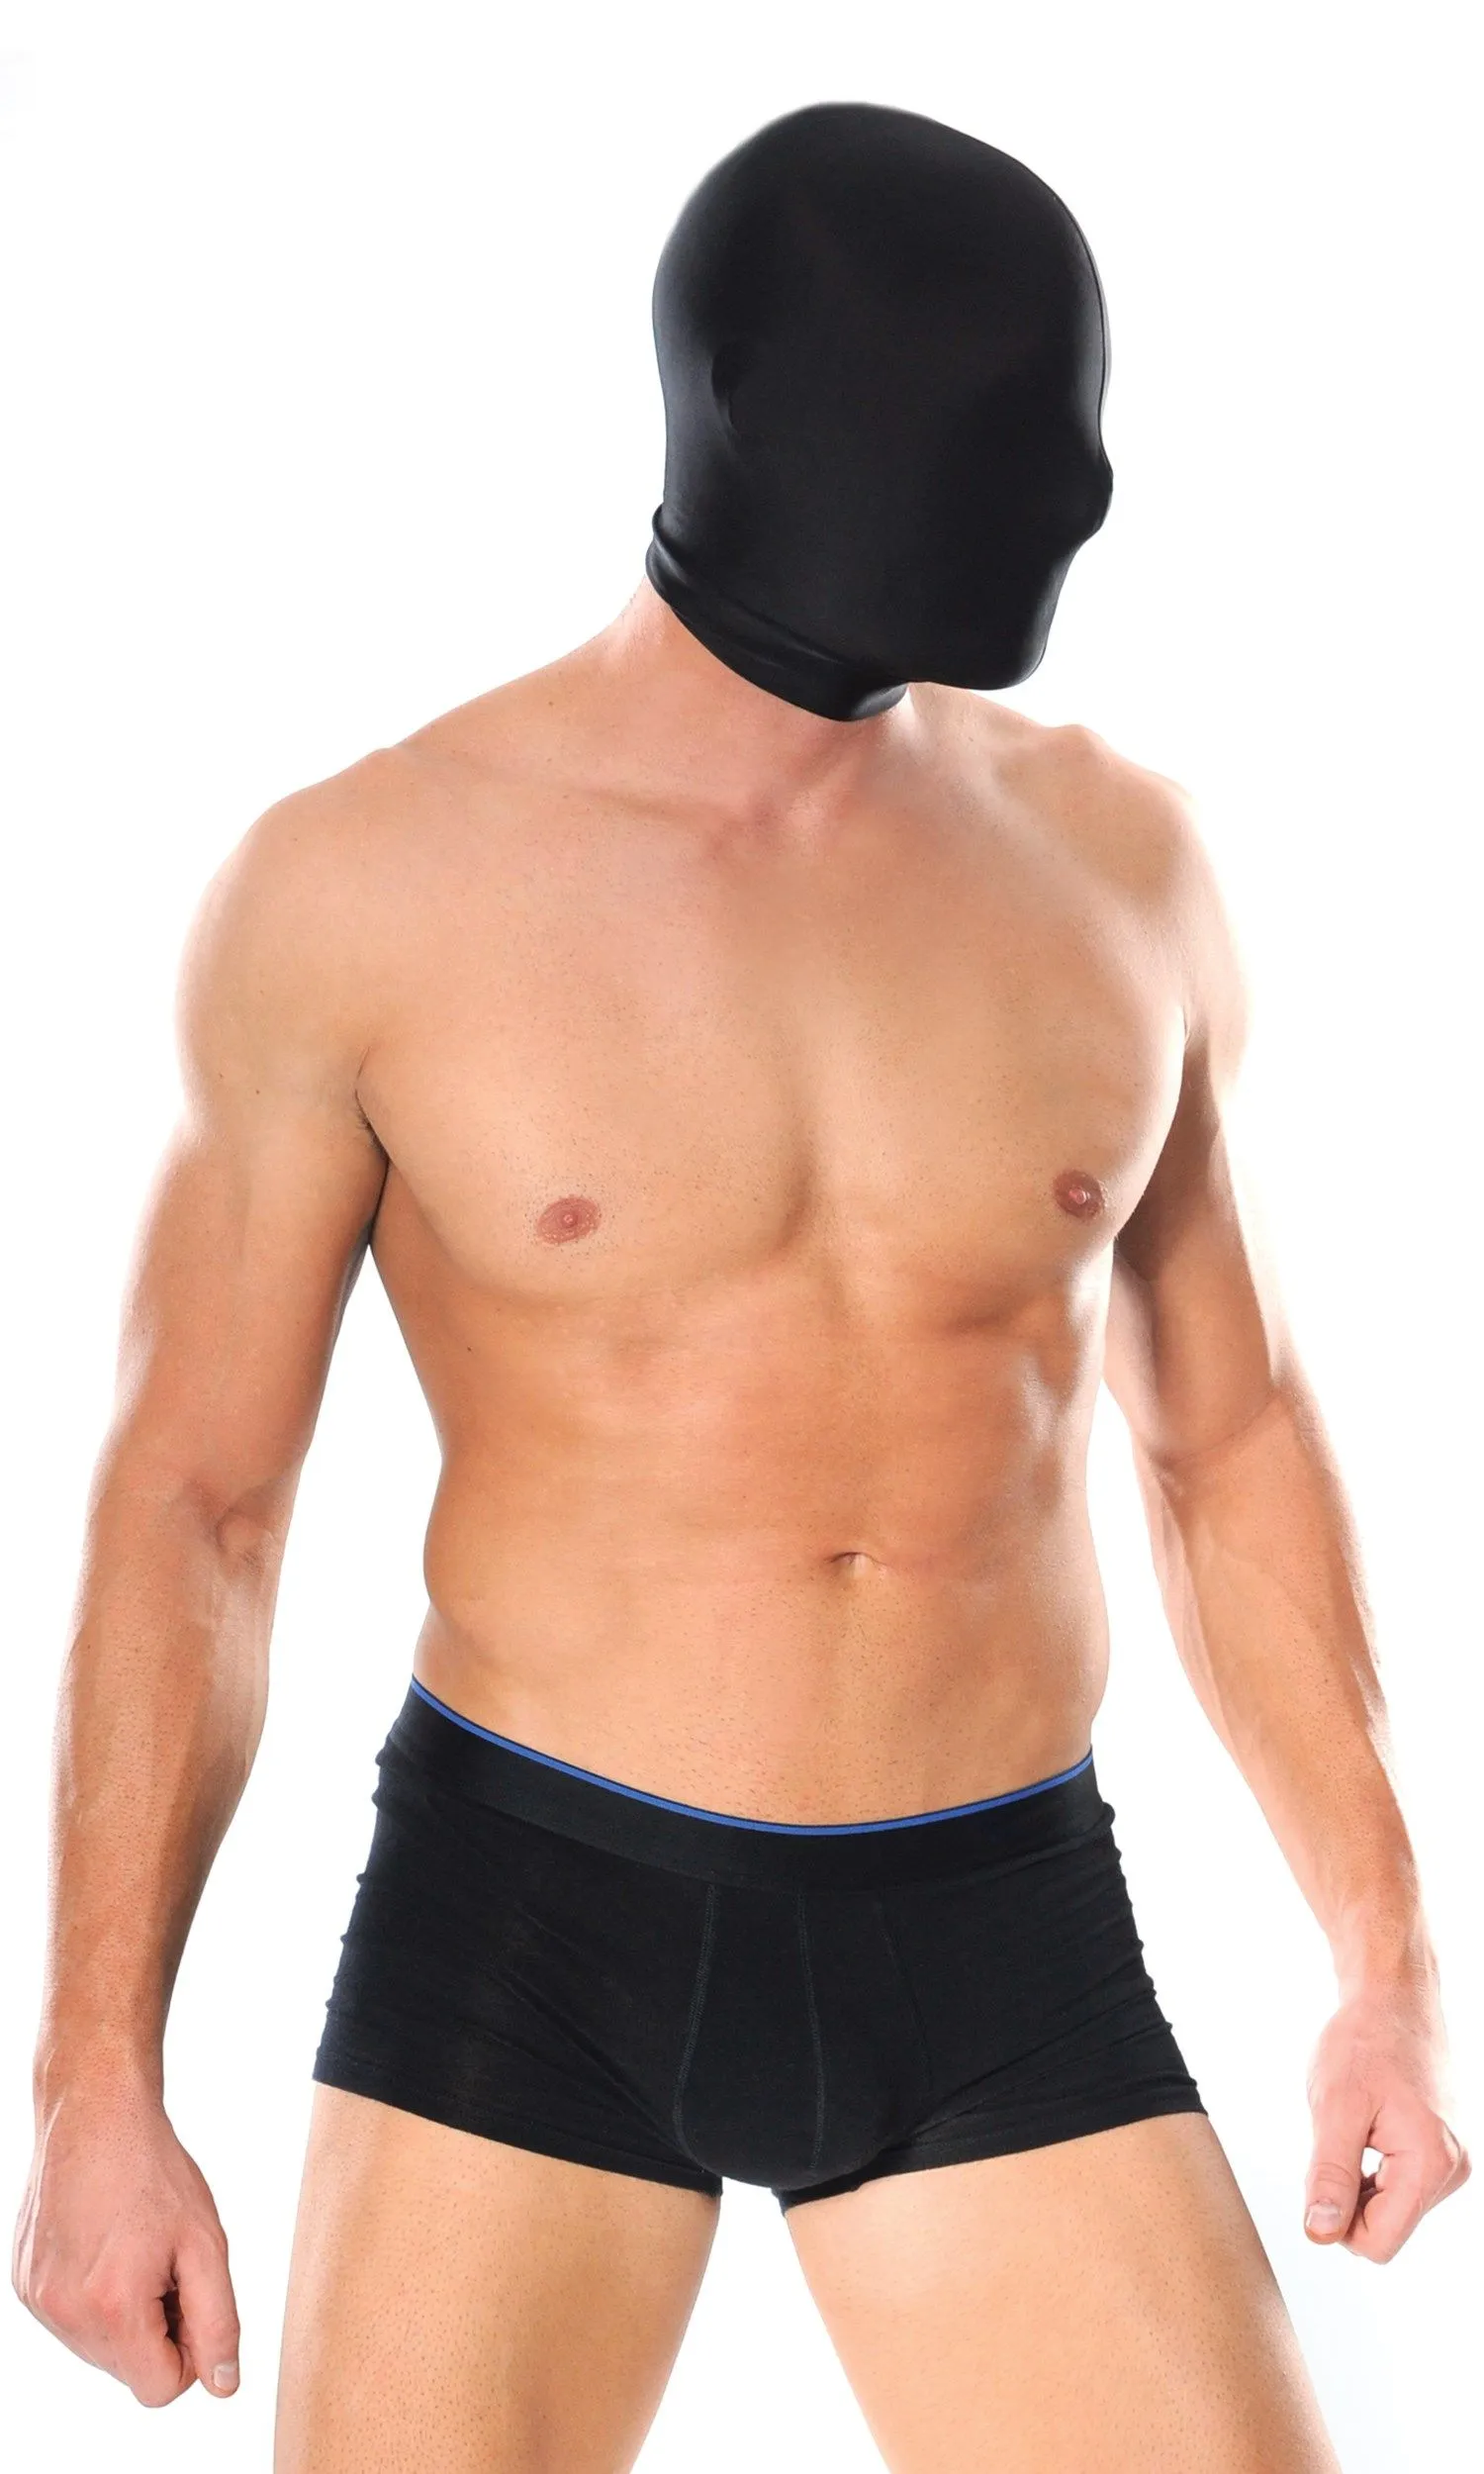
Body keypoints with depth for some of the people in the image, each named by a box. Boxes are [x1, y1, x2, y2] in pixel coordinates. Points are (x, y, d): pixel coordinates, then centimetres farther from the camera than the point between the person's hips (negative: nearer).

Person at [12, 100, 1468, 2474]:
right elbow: (191, 1495, -1)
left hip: (1003, 1953, 3)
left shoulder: (1114, 857, 3)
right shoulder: (360, 891, -6)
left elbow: (1228, 1431, 12)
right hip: (528, 1926, -2)